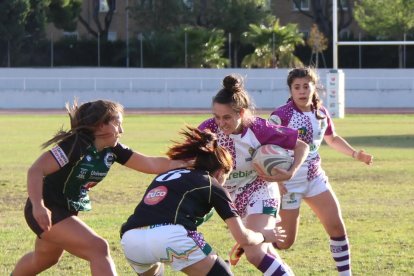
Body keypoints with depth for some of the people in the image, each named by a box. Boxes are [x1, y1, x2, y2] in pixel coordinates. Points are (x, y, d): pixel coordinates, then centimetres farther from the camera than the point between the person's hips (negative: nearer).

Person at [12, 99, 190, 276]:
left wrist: (184, 164, -16)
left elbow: (152, 164, -4)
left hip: (65, 212, 9)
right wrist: (38, 207, -43)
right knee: (99, 249, -21)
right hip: (47, 212, -9)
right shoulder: (76, 145, -26)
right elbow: (36, 170, -32)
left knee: (45, 259, 30)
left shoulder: (112, 150, -3)